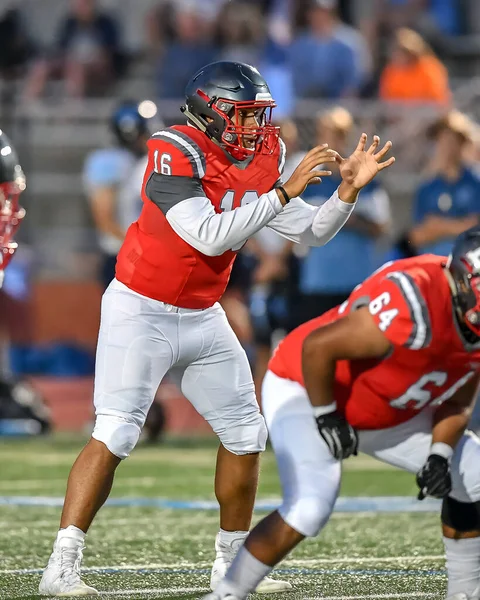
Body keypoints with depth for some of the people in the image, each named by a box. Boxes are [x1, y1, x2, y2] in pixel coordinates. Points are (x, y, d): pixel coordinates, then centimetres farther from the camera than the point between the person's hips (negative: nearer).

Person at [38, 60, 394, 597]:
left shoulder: (257, 163, 2)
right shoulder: (175, 154, -20)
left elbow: (312, 232, 8)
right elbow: (210, 236, -29)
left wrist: (349, 190, -9)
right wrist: (286, 192, -28)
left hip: (203, 319, 8)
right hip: (142, 311, -8)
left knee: (245, 434, 10)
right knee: (114, 435, -16)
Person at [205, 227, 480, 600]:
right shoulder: (414, 309, -37)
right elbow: (316, 347, -32)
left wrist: (440, 455, -11)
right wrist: (327, 418, -22)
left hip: (386, 413, 9)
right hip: (306, 391, -9)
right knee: (310, 508, -29)